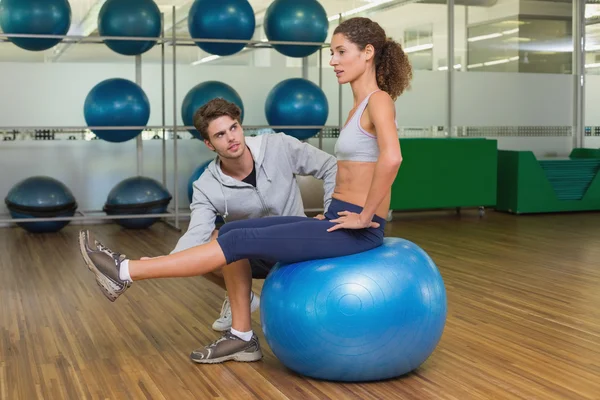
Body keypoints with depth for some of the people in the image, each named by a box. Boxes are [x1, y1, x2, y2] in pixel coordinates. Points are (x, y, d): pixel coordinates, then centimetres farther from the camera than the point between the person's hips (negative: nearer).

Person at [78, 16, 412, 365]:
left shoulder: (378, 100, -14)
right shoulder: (362, 104, 16)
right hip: (340, 222, 9)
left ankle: (126, 273, -6)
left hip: (357, 231, -9)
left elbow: (391, 158, -31)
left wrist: (364, 217, -23)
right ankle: (242, 337, 15)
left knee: (240, 241, -12)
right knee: (232, 231, 8)